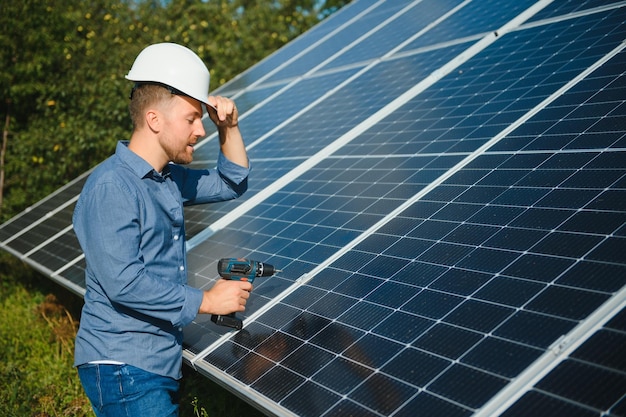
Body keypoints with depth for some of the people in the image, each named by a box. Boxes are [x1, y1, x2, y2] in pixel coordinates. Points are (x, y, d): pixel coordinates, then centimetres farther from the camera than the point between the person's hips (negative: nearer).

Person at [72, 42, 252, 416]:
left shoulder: (170, 179, 12)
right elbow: (123, 282, -24)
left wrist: (230, 128, 10)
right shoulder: (111, 186, -17)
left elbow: (231, 184, 26)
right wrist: (206, 301, -18)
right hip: (123, 368, -9)